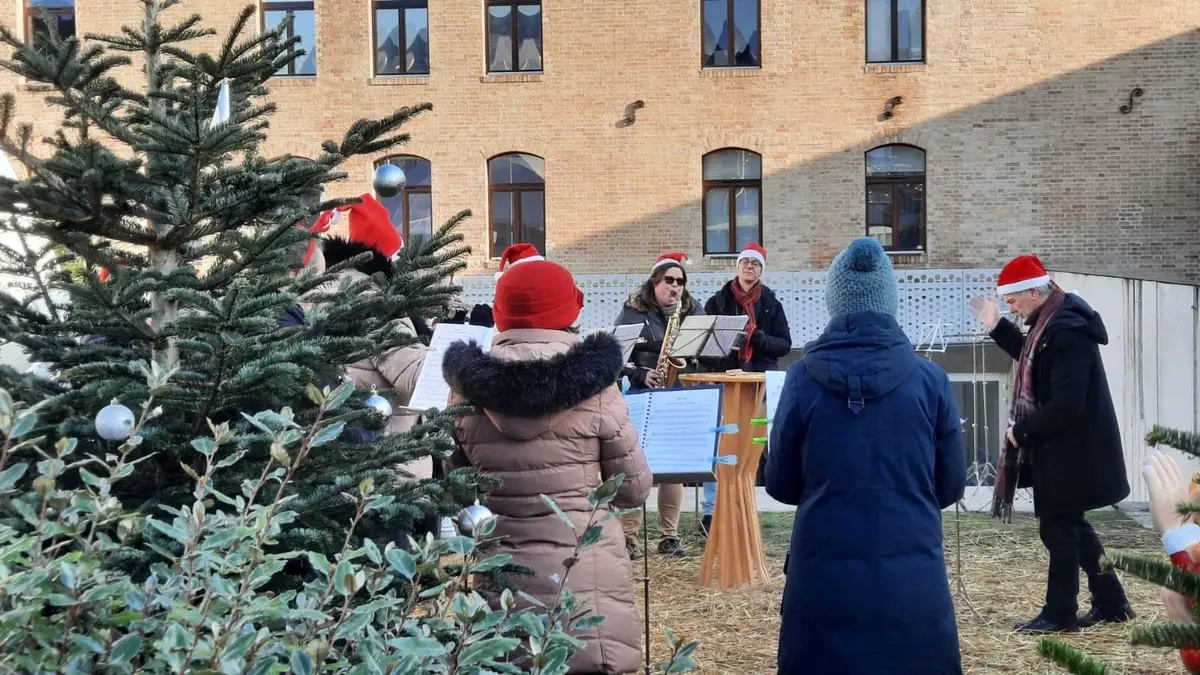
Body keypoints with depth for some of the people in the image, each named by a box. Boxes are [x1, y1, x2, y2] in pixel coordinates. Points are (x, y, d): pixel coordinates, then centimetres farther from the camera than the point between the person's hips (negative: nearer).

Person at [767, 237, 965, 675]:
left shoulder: (803, 380, -7)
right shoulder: (929, 380, -5)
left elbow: (781, 485, 3)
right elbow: (952, 486, 5)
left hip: (824, 578, 0)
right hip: (913, 579, 1)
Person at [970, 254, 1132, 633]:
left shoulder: (1067, 331, -24)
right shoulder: (1053, 323, 7)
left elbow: (1066, 405, -28)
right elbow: (1035, 361, 27)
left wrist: (1023, 430, -17)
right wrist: (996, 327, 19)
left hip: (1069, 451, -10)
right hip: (1062, 448, 10)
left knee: (1057, 529, 2)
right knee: (1071, 525, 18)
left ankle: (1060, 613, 15)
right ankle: (1111, 602, 29)